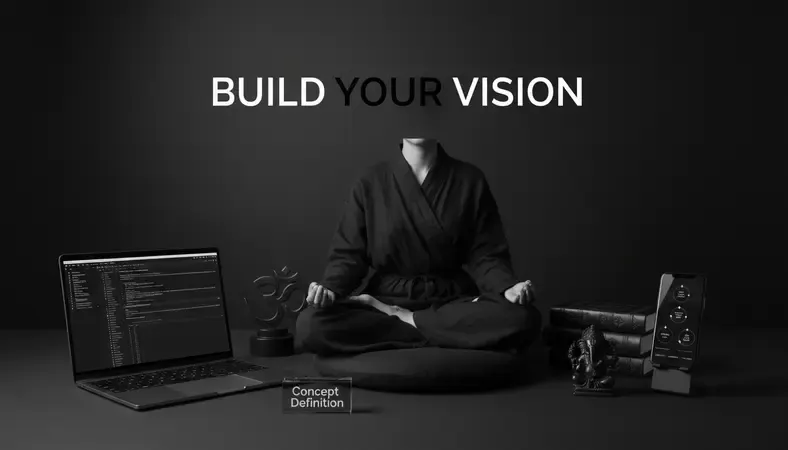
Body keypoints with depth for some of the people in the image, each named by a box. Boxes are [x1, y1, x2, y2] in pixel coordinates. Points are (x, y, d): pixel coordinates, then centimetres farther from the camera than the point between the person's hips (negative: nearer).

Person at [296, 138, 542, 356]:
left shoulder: (469, 180, 3)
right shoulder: (371, 183, 3)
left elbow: (485, 254, 2)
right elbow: (348, 254, 3)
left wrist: (508, 288, -19)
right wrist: (330, 288, -18)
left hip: (452, 302, 0)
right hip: (384, 299, 0)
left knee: (523, 319, -30)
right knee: (311, 325, -29)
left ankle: (403, 320, -12)